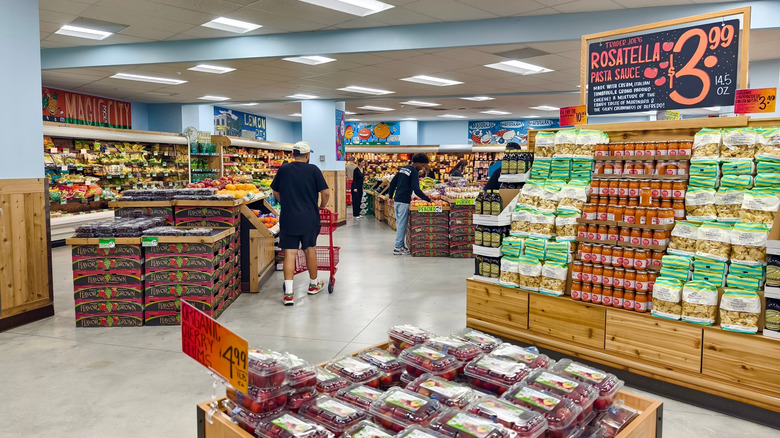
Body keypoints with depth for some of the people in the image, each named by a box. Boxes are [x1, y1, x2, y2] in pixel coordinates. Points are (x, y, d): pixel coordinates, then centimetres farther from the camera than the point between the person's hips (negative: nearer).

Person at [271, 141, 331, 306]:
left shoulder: (283, 170, 2)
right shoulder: (313, 170, -4)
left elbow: (276, 193, 12)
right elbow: (325, 193, -5)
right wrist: (322, 206, 13)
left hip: (288, 218, 1)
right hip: (309, 218, 0)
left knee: (289, 253, 0)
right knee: (310, 249, 15)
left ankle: (288, 293, -6)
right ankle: (314, 284, 32)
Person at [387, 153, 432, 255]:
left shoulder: (403, 168, 14)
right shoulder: (414, 172, -11)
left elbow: (393, 182, 17)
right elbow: (416, 189, -20)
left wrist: (390, 195, 22)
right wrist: (428, 199, -17)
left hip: (397, 199, 9)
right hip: (404, 201, -9)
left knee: (399, 223, 13)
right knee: (402, 224, -4)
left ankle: (401, 245, 20)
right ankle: (398, 248, -1)